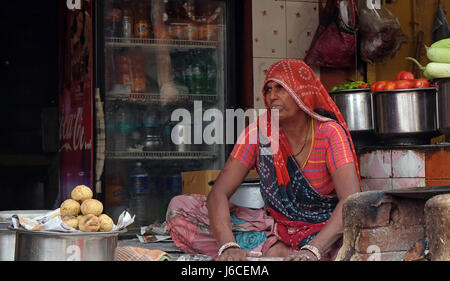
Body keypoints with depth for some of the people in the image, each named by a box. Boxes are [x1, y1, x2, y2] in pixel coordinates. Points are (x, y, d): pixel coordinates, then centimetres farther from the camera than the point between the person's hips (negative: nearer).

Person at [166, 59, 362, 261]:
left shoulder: (329, 133, -13)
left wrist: (312, 250, -41)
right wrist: (229, 246, -32)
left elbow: (352, 199, -26)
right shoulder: (259, 131, -5)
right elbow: (219, 192, -12)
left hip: (325, 231, -3)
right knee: (179, 208, -13)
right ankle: (277, 251, -19)